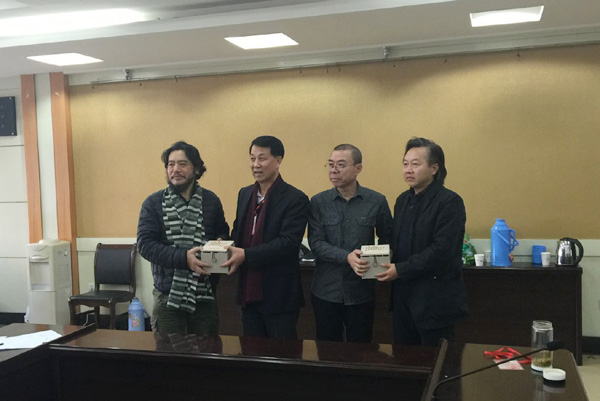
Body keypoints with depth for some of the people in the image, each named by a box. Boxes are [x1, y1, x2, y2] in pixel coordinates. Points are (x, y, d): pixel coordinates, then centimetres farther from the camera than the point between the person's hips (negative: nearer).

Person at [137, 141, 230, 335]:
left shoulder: (211, 201, 5)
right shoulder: (153, 203, -1)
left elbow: (223, 233, 16)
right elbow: (145, 244, -9)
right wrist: (184, 257, -22)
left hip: (205, 295, 2)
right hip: (168, 296, -2)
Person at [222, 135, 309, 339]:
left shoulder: (295, 199, -13)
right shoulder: (244, 194, 10)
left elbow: (288, 243, -21)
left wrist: (246, 255, -26)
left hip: (279, 296, -6)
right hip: (249, 292, 6)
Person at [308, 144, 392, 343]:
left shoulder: (376, 201, -2)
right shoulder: (318, 202, -1)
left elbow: (387, 240, 6)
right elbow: (316, 243, -8)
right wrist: (347, 257, -23)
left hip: (362, 291, -1)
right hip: (326, 291, 1)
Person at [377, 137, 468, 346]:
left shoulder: (450, 202, -12)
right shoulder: (402, 200, 13)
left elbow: (441, 250, -20)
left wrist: (401, 270, -18)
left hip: (435, 301, -7)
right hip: (403, 298, 7)